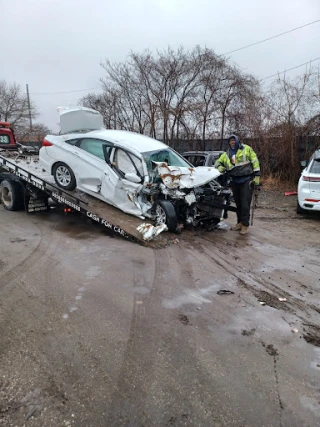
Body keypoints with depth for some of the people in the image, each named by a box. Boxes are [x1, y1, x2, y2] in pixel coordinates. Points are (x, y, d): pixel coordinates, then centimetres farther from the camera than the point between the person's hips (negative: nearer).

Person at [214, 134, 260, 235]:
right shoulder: (226, 154, 13)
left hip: (247, 180, -5)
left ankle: (245, 225, -2)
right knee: (238, 204, 12)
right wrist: (220, 167, -4)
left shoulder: (246, 149, 1)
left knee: (245, 204, -8)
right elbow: (218, 162, 21)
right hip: (235, 182, 5)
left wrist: (257, 176, -8)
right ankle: (240, 223, 23)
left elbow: (255, 161, -1)